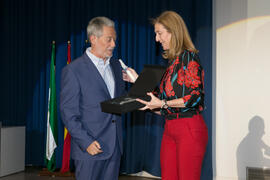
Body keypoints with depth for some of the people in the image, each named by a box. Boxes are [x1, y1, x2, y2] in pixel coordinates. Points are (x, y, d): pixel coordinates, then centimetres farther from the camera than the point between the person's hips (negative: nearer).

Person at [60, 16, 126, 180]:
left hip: (114, 146, 6)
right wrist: (86, 142, -17)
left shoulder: (115, 66, 12)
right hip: (90, 148, -6)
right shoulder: (73, 70, -9)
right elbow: (68, 113, -10)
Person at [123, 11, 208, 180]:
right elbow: (161, 96, 20)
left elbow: (196, 96, -16)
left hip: (189, 128, -8)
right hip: (170, 128, 8)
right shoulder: (172, 61, 17)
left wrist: (163, 104, -18)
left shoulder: (189, 57, -7)